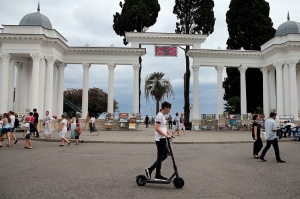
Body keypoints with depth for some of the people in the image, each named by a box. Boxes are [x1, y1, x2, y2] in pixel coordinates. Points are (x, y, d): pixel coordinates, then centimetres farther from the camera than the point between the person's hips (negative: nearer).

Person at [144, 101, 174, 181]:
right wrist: (166, 135, -25)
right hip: (160, 139, -10)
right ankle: (158, 175, 11)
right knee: (160, 157, 0)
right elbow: (157, 128, -22)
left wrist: (169, 134, 6)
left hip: (163, 139, 10)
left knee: (164, 155, 15)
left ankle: (150, 169, 17)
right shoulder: (159, 115, -14)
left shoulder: (162, 116, 15)